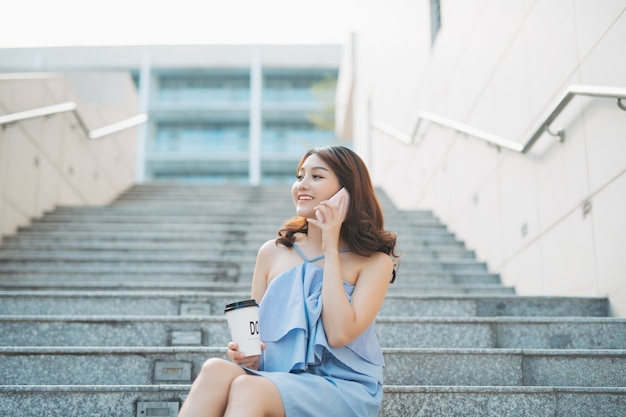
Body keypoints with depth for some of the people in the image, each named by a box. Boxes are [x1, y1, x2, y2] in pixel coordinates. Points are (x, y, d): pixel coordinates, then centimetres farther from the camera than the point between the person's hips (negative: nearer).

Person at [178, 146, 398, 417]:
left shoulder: (374, 262, 0)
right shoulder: (272, 252, 11)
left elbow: (339, 334, -15)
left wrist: (331, 250, -10)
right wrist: (248, 355, -8)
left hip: (344, 390, -3)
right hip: (276, 378, 4)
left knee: (248, 388, -34)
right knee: (216, 370, -31)